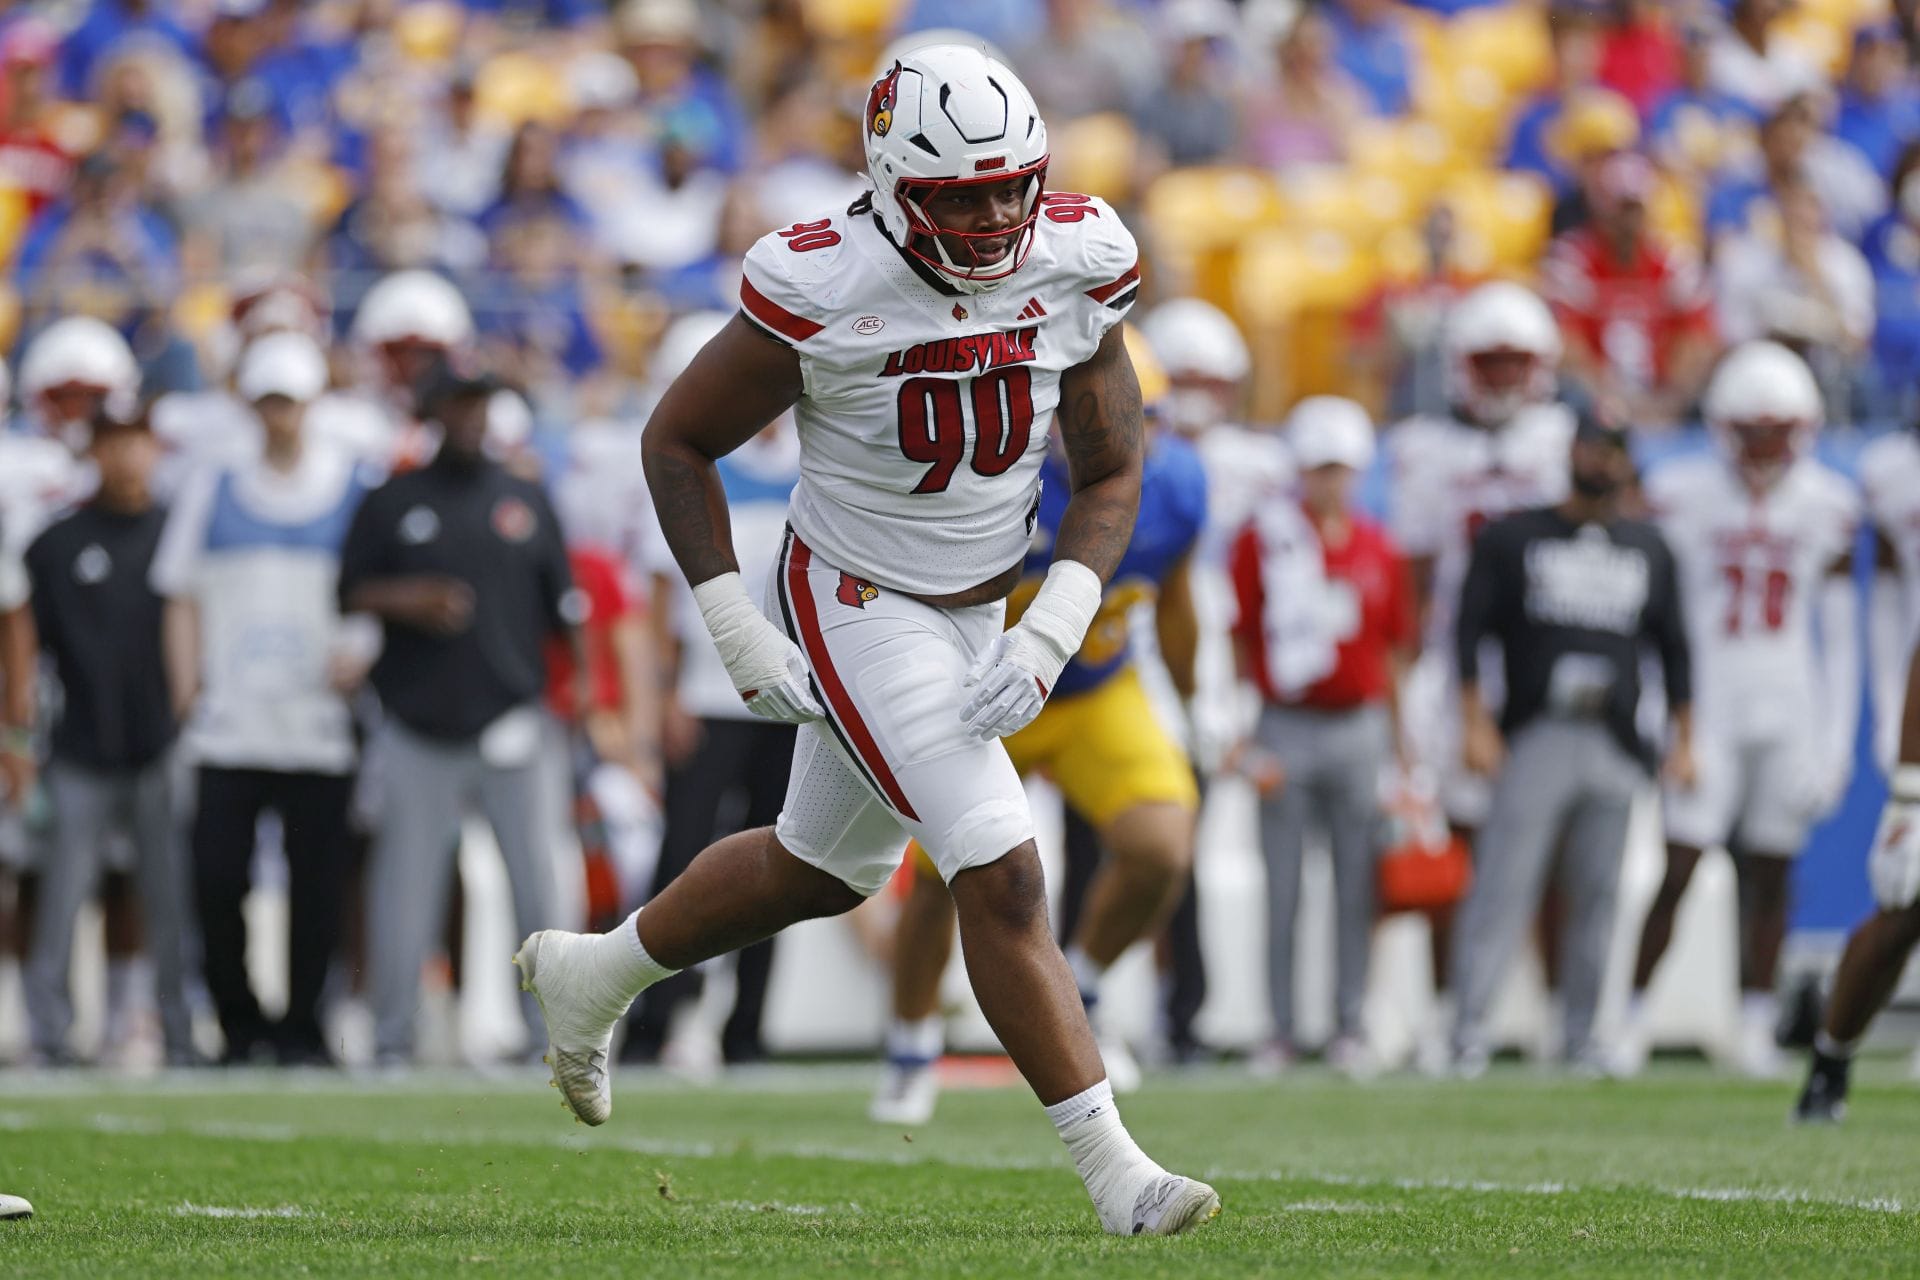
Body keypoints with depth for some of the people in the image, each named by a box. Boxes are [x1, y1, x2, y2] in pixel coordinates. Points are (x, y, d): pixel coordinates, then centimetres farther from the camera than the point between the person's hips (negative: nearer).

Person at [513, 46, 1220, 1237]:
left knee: (825, 868, 23)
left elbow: (1110, 474, -1)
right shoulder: (824, 293, -24)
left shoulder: (1073, 266, -12)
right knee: (1003, 876, -14)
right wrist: (738, 633, -15)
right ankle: (1112, 1168, -10)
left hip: (983, 612, 6)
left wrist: (1051, 636, -14)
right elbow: (680, 442, -10)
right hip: (859, 609, -6)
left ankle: (593, 974, 45)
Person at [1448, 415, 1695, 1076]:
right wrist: (1475, 723, -7)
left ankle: (1581, 1034, 11)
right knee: (1503, 885, -11)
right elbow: (1470, 631, 2)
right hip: (1533, 736, -3)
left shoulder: (1649, 549, 15)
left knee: (1595, 896, 4)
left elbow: (1673, 648, 17)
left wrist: (1684, 739, 11)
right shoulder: (1513, 538, 6)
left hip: (1616, 743, 3)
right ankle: (1470, 1028, -13)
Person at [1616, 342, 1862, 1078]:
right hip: (1707, 708, -2)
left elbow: (1839, 638, 7)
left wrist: (1837, 741, 3)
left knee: (1770, 875, 4)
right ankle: (1634, 1014, 0)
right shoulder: (1682, 497, -5)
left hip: (1788, 713, 2)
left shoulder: (1826, 507, 2)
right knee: (1679, 870, -8)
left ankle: (1756, 1025, 13)